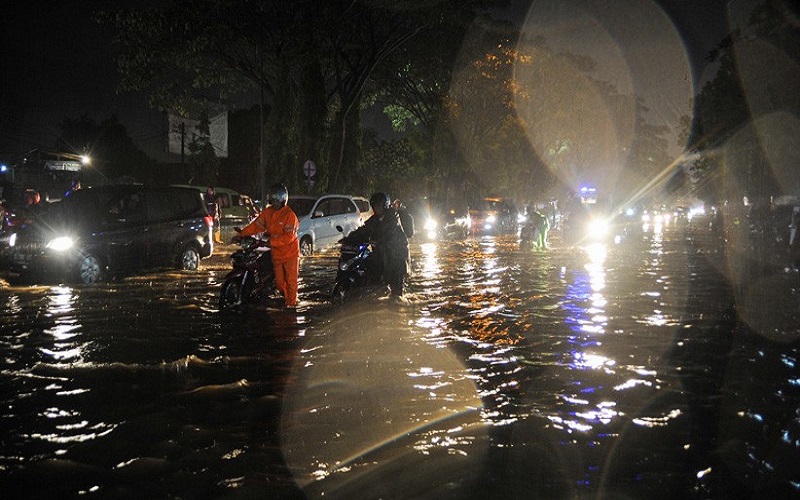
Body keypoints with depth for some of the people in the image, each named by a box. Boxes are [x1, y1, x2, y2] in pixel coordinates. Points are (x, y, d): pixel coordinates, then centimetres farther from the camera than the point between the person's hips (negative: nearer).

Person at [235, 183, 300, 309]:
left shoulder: (289, 215, -17)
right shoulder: (267, 212, 4)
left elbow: (288, 237, -24)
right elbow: (256, 225, 2)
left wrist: (271, 241, -29)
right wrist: (241, 234, -8)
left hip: (290, 253, -6)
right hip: (276, 253, 6)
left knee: (291, 280, 3)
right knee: (279, 281, 13)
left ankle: (291, 303, 16)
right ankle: (286, 297, 35)